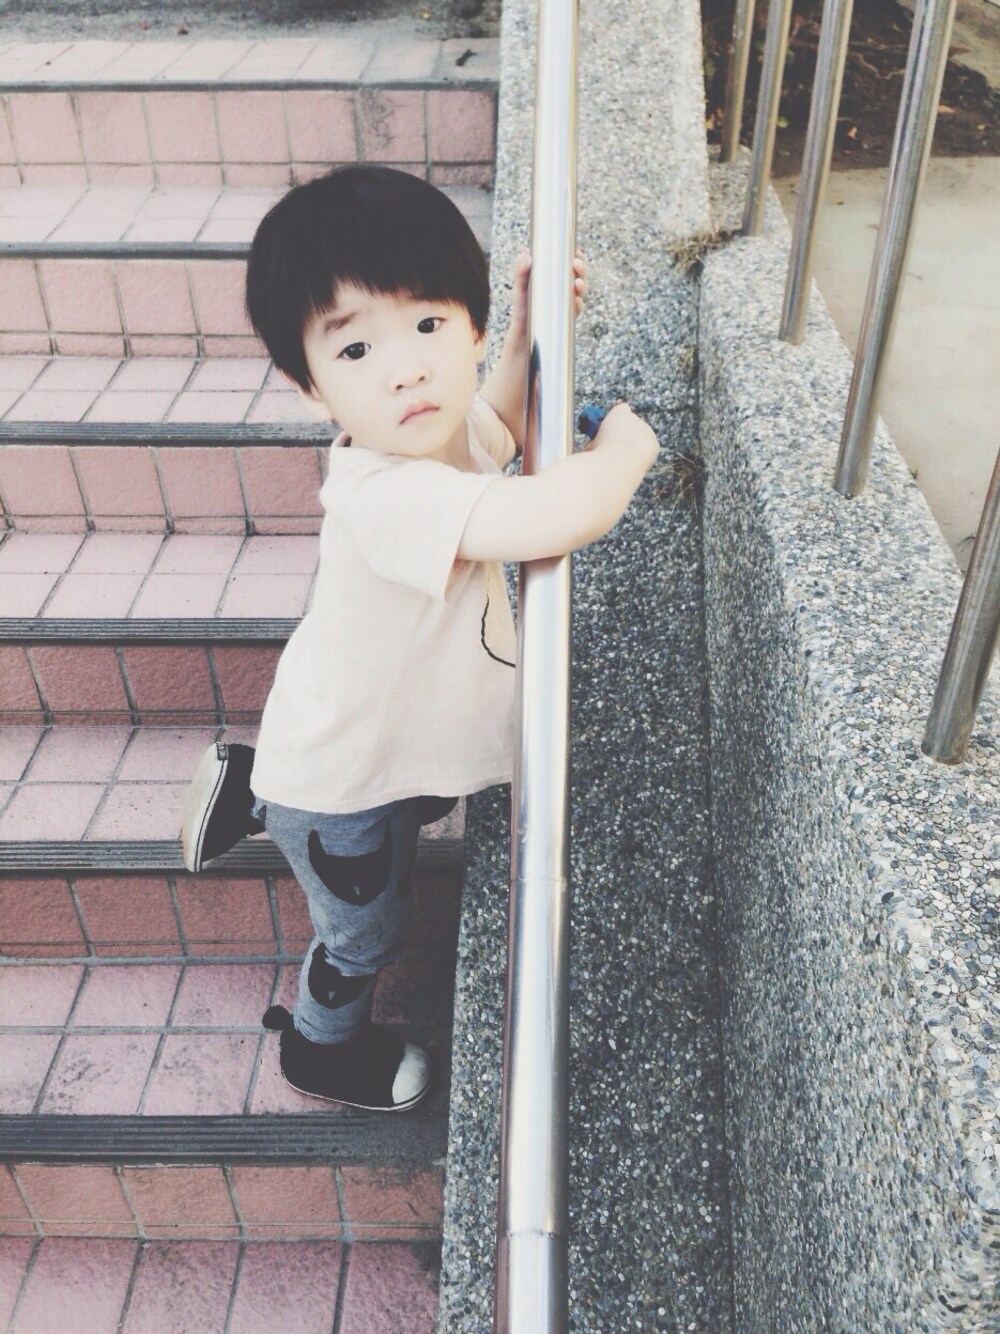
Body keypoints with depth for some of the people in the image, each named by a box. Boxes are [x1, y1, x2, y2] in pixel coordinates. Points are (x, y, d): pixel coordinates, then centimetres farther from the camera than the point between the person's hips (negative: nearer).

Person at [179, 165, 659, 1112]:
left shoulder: (445, 424, -16)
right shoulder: (387, 495, -44)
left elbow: (503, 426, 11)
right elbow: (561, 516, -56)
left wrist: (528, 326, -5)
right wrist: (625, 444, -34)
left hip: (394, 735, 7)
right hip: (340, 790, -7)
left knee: (415, 812, 39)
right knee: (364, 935, 21)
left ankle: (251, 788, 49)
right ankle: (323, 1045, 52)